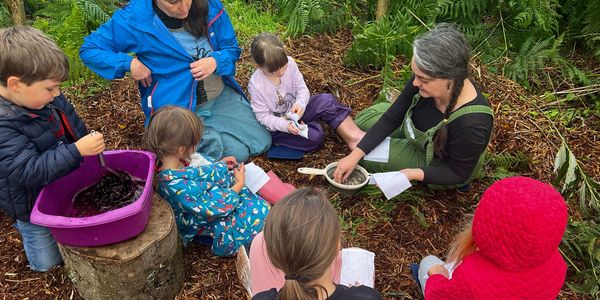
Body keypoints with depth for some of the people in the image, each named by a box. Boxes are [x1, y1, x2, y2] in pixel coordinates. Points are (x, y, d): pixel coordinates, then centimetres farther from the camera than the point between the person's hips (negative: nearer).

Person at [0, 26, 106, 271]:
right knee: (47, 263, 13)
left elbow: (73, 124, 5)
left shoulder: (45, 96, -13)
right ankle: (24, 225, 35)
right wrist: (77, 150, -44)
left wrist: (90, 148, 10)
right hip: (35, 204, -6)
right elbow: (30, 172, -38)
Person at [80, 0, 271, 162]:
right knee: (237, 153, -13)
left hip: (223, 96, 5)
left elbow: (232, 49, 0)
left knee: (262, 142, 3)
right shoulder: (134, 18, -18)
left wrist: (216, 61, -23)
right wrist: (129, 64, -25)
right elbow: (89, 49, -8)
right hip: (181, 109, -5)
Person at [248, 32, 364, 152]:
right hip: (278, 126, -5)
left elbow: (302, 88, -5)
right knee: (315, 136, -28)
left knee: (327, 100, -17)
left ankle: (352, 135, -15)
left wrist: (300, 104, -27)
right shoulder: (255, 85, -24)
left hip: (296, 111, 5)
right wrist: (285, 125, -33)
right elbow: (263, 116, -18)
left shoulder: (289, 63, -14)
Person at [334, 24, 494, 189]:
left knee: (371, 154, -13)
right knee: (364, 119, 9)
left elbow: (458, 174, -23)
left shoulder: (471, 123, -41)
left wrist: (414, 174, -38)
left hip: (438, 164, -5)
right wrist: (355, 155, -21)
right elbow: (392, 117, -16)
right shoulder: (425, 79, -26)